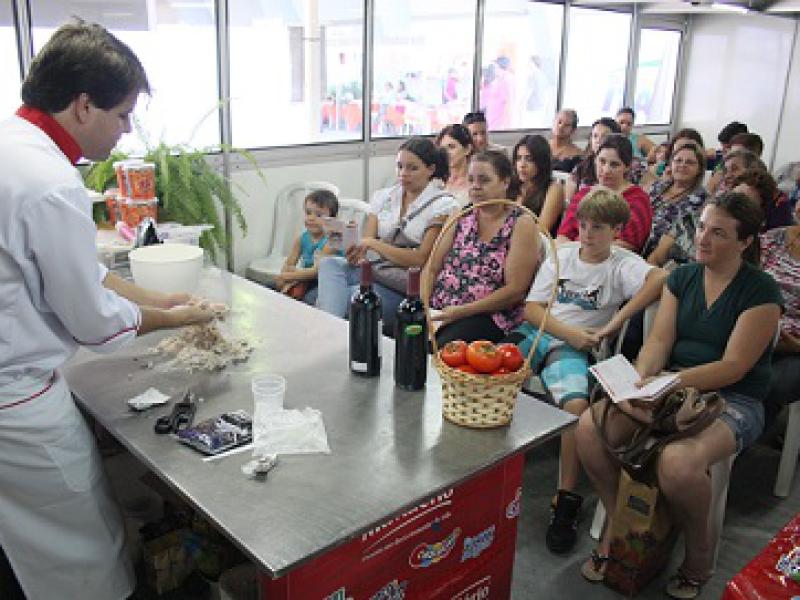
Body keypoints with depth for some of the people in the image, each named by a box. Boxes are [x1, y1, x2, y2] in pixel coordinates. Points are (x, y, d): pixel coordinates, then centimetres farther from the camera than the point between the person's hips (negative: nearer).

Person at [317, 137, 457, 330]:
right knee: (329, 263, -25)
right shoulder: (382, 197, 15)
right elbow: (366, 239, 7)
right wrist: (355, 249, -19)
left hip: (408, 286, -5)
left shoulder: (444, 205, -2)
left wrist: (373, 243, -14)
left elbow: (421, 259, -9)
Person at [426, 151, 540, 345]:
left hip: (489, 316, -4)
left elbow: (515, 291, -9)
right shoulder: (461, 216, 15)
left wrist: (460, 311, -15)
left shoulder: (521, 224, -1)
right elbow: (432, 269, 12)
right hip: (438, 310, 5)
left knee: (442, 345, -33)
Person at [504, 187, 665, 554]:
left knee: (577, 404, -32)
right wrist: (571, 333, -9)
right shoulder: (562, 255, 15)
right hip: (534, 332, 3)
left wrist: (614, 324, -21)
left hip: (573, 348, -3)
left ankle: (566, 499, -16)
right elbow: (532, 309, 7)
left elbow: (660, 279, -21)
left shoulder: (621, 264, 3)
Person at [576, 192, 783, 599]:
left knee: (677, 463, -36)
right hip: (673, 389, 5)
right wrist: (639, 381, -21)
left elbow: (733, 366, -15)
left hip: (733, 398, -4)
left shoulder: (761, 291, -8)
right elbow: (659, 341, 0)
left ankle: (699, 550, -3)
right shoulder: (682, 278, 7)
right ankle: (616, 520, 3)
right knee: (588, 428, -21)